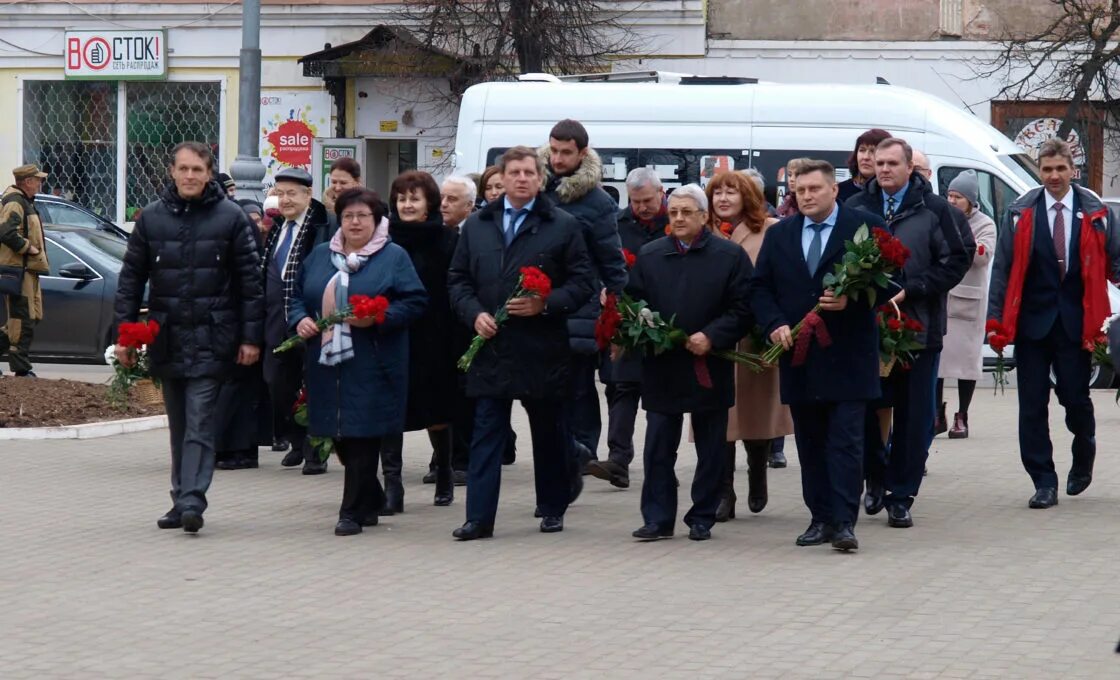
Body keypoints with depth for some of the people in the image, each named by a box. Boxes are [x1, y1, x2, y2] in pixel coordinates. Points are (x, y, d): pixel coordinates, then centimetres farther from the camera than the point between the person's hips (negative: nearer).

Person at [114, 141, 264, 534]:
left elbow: (250, 280, -1)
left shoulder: (231, 218, -1)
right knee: (178, 426, 10)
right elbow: (131, 278, 10)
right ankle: (182, 500, 16)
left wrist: (251, 337, -4)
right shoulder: (151, 218, 7)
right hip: (166, 338, 4)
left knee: (200, 424, -10)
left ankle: (191, 501, -15)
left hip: (210, 339, -4)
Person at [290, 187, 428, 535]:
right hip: (326, 363, 5)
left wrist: (377, 319, -18)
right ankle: (371, 500, 26)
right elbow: (298, 296, 20)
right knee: (340, 439, 8)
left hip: (370, 366, -5)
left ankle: (354, 511, -1)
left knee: (362, 437, -7)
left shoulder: (394, 257, 1)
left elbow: (415, 301, -5)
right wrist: (300, 320, -1)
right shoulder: (320, 255, 15)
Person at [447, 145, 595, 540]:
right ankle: (479, 517, -2)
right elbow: (457, 280, 13)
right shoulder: (476, 226, 10)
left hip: (542, 350, -2)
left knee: (549, 433, 10)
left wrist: (544, 304, -16)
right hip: (490, 345, 2)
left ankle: (552, 509, 22)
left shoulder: (564, 226, 0)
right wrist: (475, 313, -5)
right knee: (486, 433, -1)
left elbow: (583, 282, -2)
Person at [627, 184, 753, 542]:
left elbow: (742, 310, -4)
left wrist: (711, 337, -16)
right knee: (658, 448, 2)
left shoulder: (730, 256, 0)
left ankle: (702, 519, 16)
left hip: (710, 368, -2)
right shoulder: (649, 256, 9)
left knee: (710, 450, 6)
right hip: (661, 367, 2)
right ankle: (657, 518, 7)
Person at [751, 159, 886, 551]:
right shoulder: (779, 235, 13)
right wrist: (774, 324, -5)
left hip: (847, 357, -4)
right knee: (810, 444, 8)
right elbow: (760, 287, 12)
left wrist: (851, 299, -18)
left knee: (846, 442, -7)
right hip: (799, 356, 4)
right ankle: (821, 519, 14)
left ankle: (844, 523, -8)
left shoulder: (866, 228, 0)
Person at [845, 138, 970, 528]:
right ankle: (876, 479, 25)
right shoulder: (855, 209, 6)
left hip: (918, 327, -1)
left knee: (914, 418, 2)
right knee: (867, 411, 4)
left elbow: (956, 261, -2)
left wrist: (908, 292, -11)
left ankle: (901, 497, 9)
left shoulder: (934, 210, 1)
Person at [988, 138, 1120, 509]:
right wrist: (996, 320, -3)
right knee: (1032, 404, 1)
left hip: (1075, 322, 0)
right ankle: (1044, 483, 9)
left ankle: (1083, 458, 32)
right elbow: (1003, 267, 2)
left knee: (1075, 396, 1)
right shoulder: (1022, 212, 1)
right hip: (1032, 321, 1)